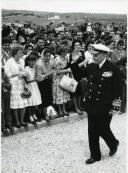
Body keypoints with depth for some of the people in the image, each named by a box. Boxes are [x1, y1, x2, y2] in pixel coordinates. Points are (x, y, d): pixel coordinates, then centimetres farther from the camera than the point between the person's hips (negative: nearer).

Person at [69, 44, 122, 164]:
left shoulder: (113, 69, -11)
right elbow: (78, 74, 12)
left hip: (105, 108, -5)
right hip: (91, 106, 5)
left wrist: (114, 107, -13)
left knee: (103, 130, 6)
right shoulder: (91, 67, 4)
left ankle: (114, 144, 38)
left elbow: (117, 90, -10)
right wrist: (74, 62, -4)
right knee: (92, 132, 11)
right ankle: (95, 155, 27)